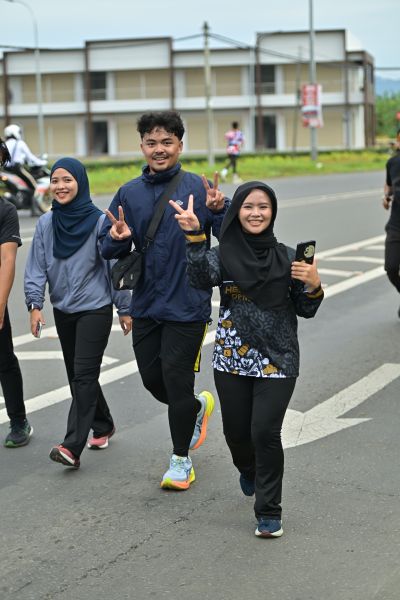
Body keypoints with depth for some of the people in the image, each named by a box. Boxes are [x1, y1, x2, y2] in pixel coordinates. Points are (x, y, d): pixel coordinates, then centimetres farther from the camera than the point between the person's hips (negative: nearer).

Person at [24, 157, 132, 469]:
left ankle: (73, 446, -16)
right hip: (63, 311, 5)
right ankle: (103, 426, 33)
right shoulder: (46, 224, 2)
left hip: (95, 309, -5)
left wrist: (125, 308, -2)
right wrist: (35, 303, -8)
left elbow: (115, 266, -5)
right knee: (77, 374, 13)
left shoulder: (99, 221, -9)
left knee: (84, 374, -11)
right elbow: (36, 267, 4)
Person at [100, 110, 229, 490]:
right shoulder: (129, 193, 5)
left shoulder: (198, 188, -5)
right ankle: (198, 407, 44)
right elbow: (108, 249, 7)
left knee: (176, 379, 1)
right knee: (151, 378, 13)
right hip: (145, 305, 5)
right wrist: (118, 238, -16)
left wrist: (217, 211, -28)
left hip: (187, 306, -4)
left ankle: (181, 459, 20)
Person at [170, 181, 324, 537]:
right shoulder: (223, 255, -1)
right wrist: (194, 236, -29)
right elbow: (201, 279, -22)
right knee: (236, 431, 12)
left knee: (265, 432, -10)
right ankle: (249, 471, 48)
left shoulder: (287, 257, 2)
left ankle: (269, 512, 6)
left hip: (277, 360, -1)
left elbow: (305, 311, 7)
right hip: (232, 358, 1)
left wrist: (312, 285, -13)